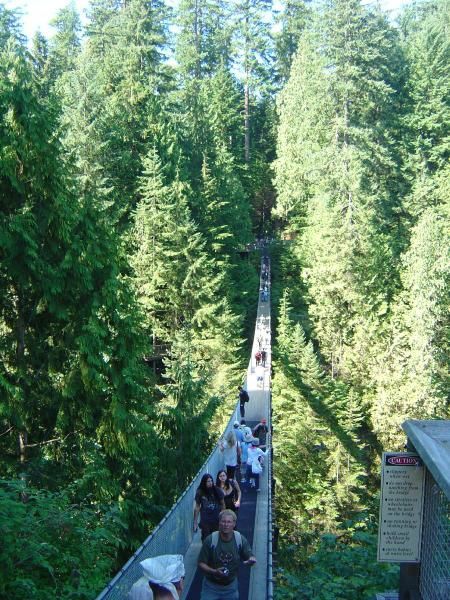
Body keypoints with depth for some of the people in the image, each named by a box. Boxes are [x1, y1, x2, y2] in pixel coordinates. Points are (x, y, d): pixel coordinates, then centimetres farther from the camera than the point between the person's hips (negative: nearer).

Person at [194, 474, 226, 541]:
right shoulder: (200, 492, -6)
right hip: (205, 521, 0)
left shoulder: (217, 490, -6)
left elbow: (222, 504, 4)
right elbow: (197, 507, 0)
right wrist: (195, 522, 0)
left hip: (217, 520, 0)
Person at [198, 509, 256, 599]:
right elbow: (201, 564, -13)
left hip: (231, 586, 2)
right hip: (211, 586, -2)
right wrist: (214, 571, -31)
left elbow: (250, 556, -6)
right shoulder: (210, 540, -19)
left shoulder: (240, 539, -13)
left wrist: (251, 560, -30)